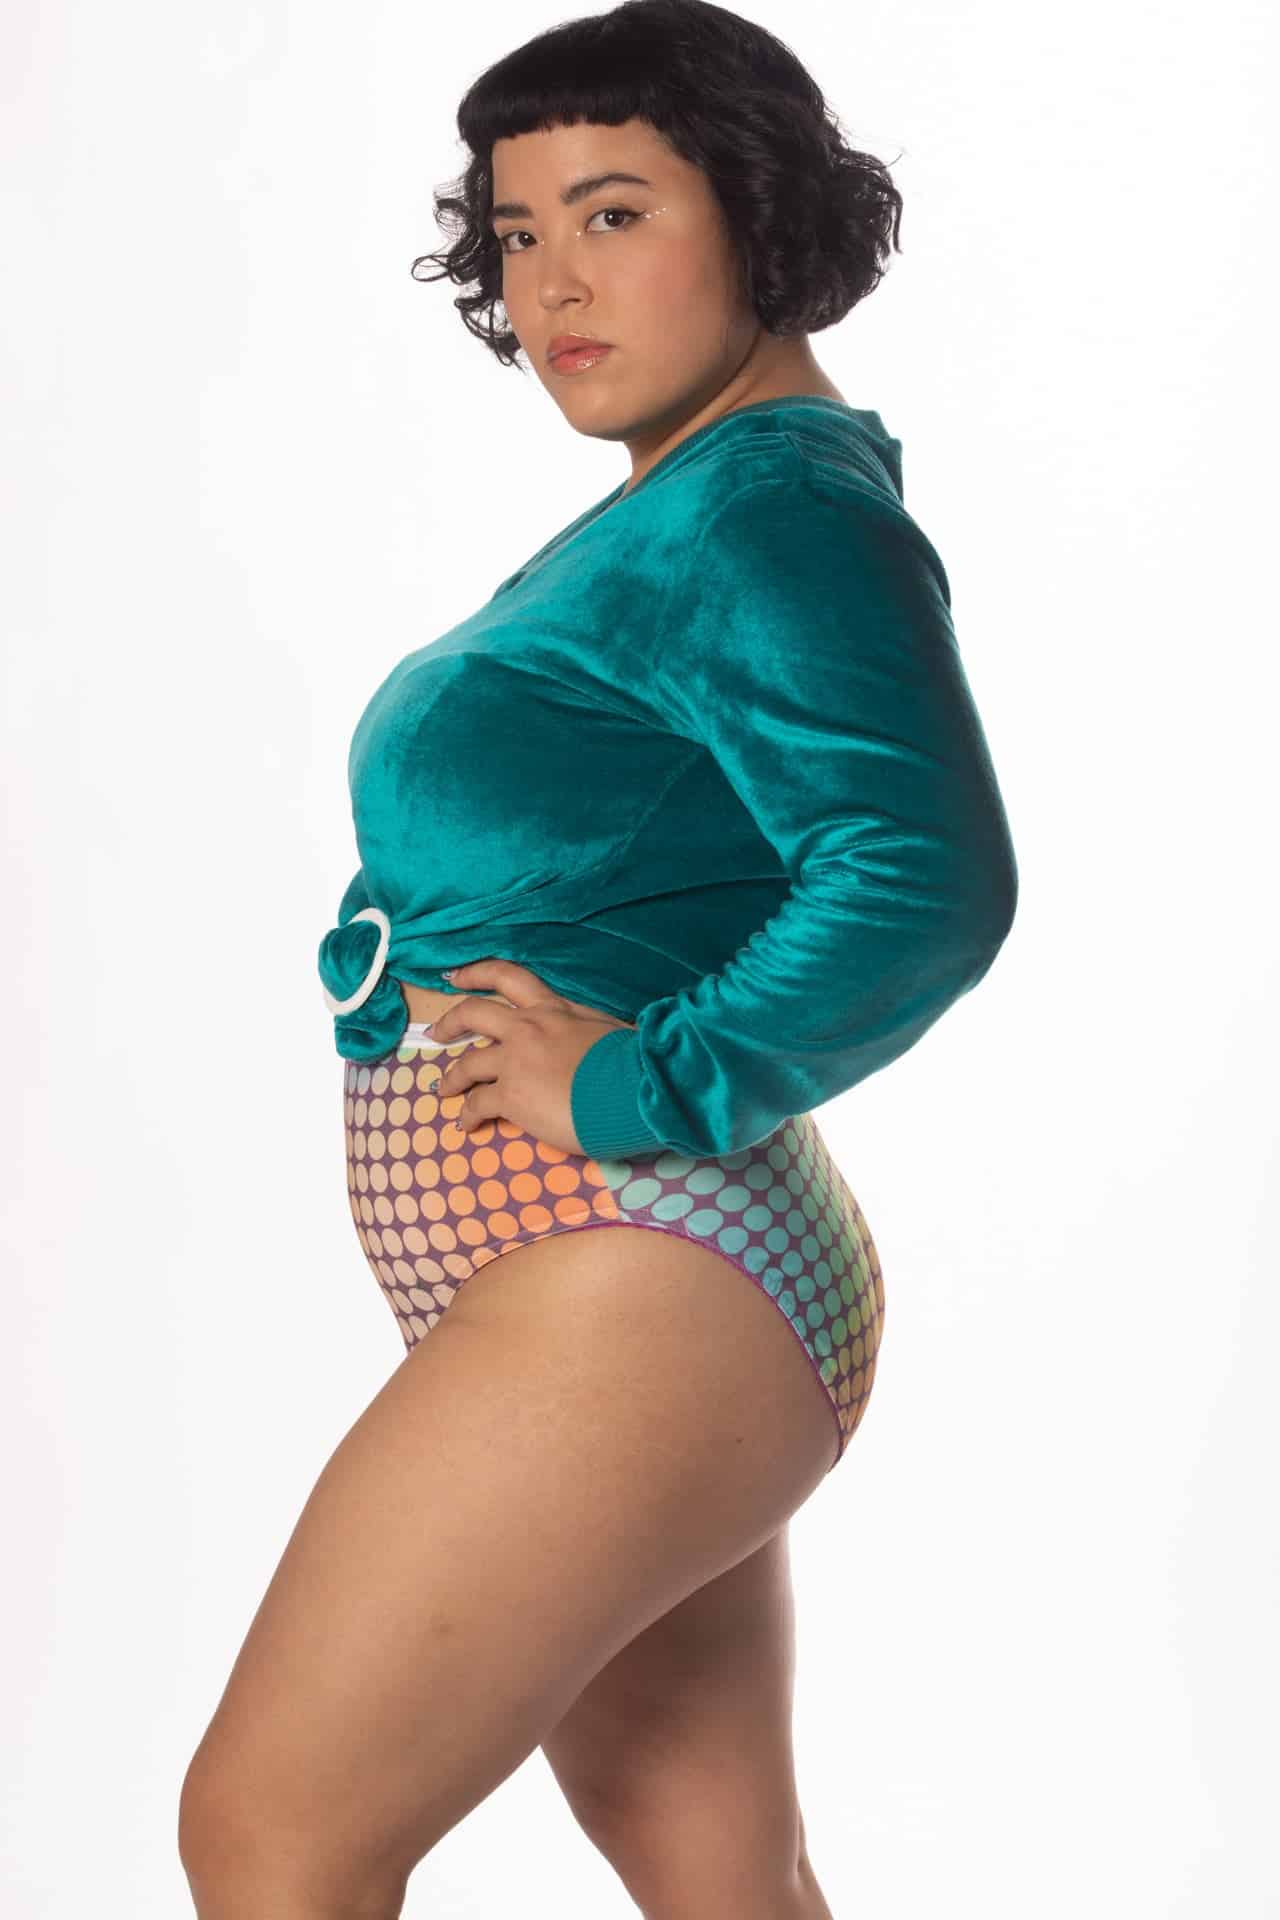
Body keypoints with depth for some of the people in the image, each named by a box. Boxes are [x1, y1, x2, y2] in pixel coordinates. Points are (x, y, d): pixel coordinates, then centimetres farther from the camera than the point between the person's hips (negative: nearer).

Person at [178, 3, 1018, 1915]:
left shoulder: (777, 513, -14)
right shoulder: (672, 512, 16)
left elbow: (928, 879, -28)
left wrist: (642, 1087, -24)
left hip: (634, 1298, -10)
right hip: (623, 1300, 10)